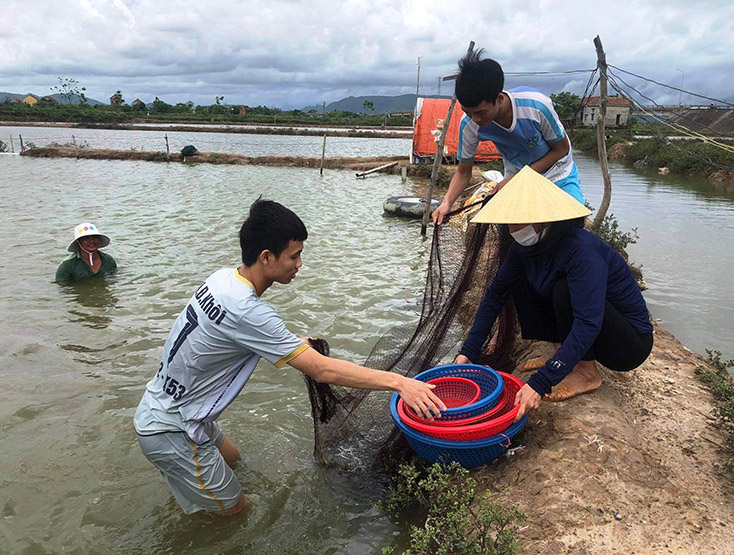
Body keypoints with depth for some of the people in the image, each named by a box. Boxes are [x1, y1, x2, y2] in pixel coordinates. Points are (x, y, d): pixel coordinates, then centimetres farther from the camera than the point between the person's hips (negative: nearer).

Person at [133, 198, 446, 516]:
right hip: (170, 432, -9)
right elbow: (323, 371, -34)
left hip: (161, 405, 9)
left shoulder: (224, 277, -6)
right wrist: (398, 382, -32)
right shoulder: (246, 311, -34)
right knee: (233, 507, 10)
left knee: (230, 457, 30)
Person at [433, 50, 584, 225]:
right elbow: (463, 172, -9)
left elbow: (561, 148, -16)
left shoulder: (537, 105, -32)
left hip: (558, 175, -2)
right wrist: (447, 202, -28)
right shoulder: (469, 125, -24)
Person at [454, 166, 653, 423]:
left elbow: (588, 324, -38)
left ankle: (587, 373, -11)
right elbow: (495, 294, -1)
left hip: (631, 343, -7)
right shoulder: (526, 246, -8)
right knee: (519, 280, -2)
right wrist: (468, 352, -7)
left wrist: (540, 383, -41)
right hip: (581, 331, 7)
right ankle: (562, 352, 3)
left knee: (565, 290, -30)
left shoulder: (582, 250, -31)